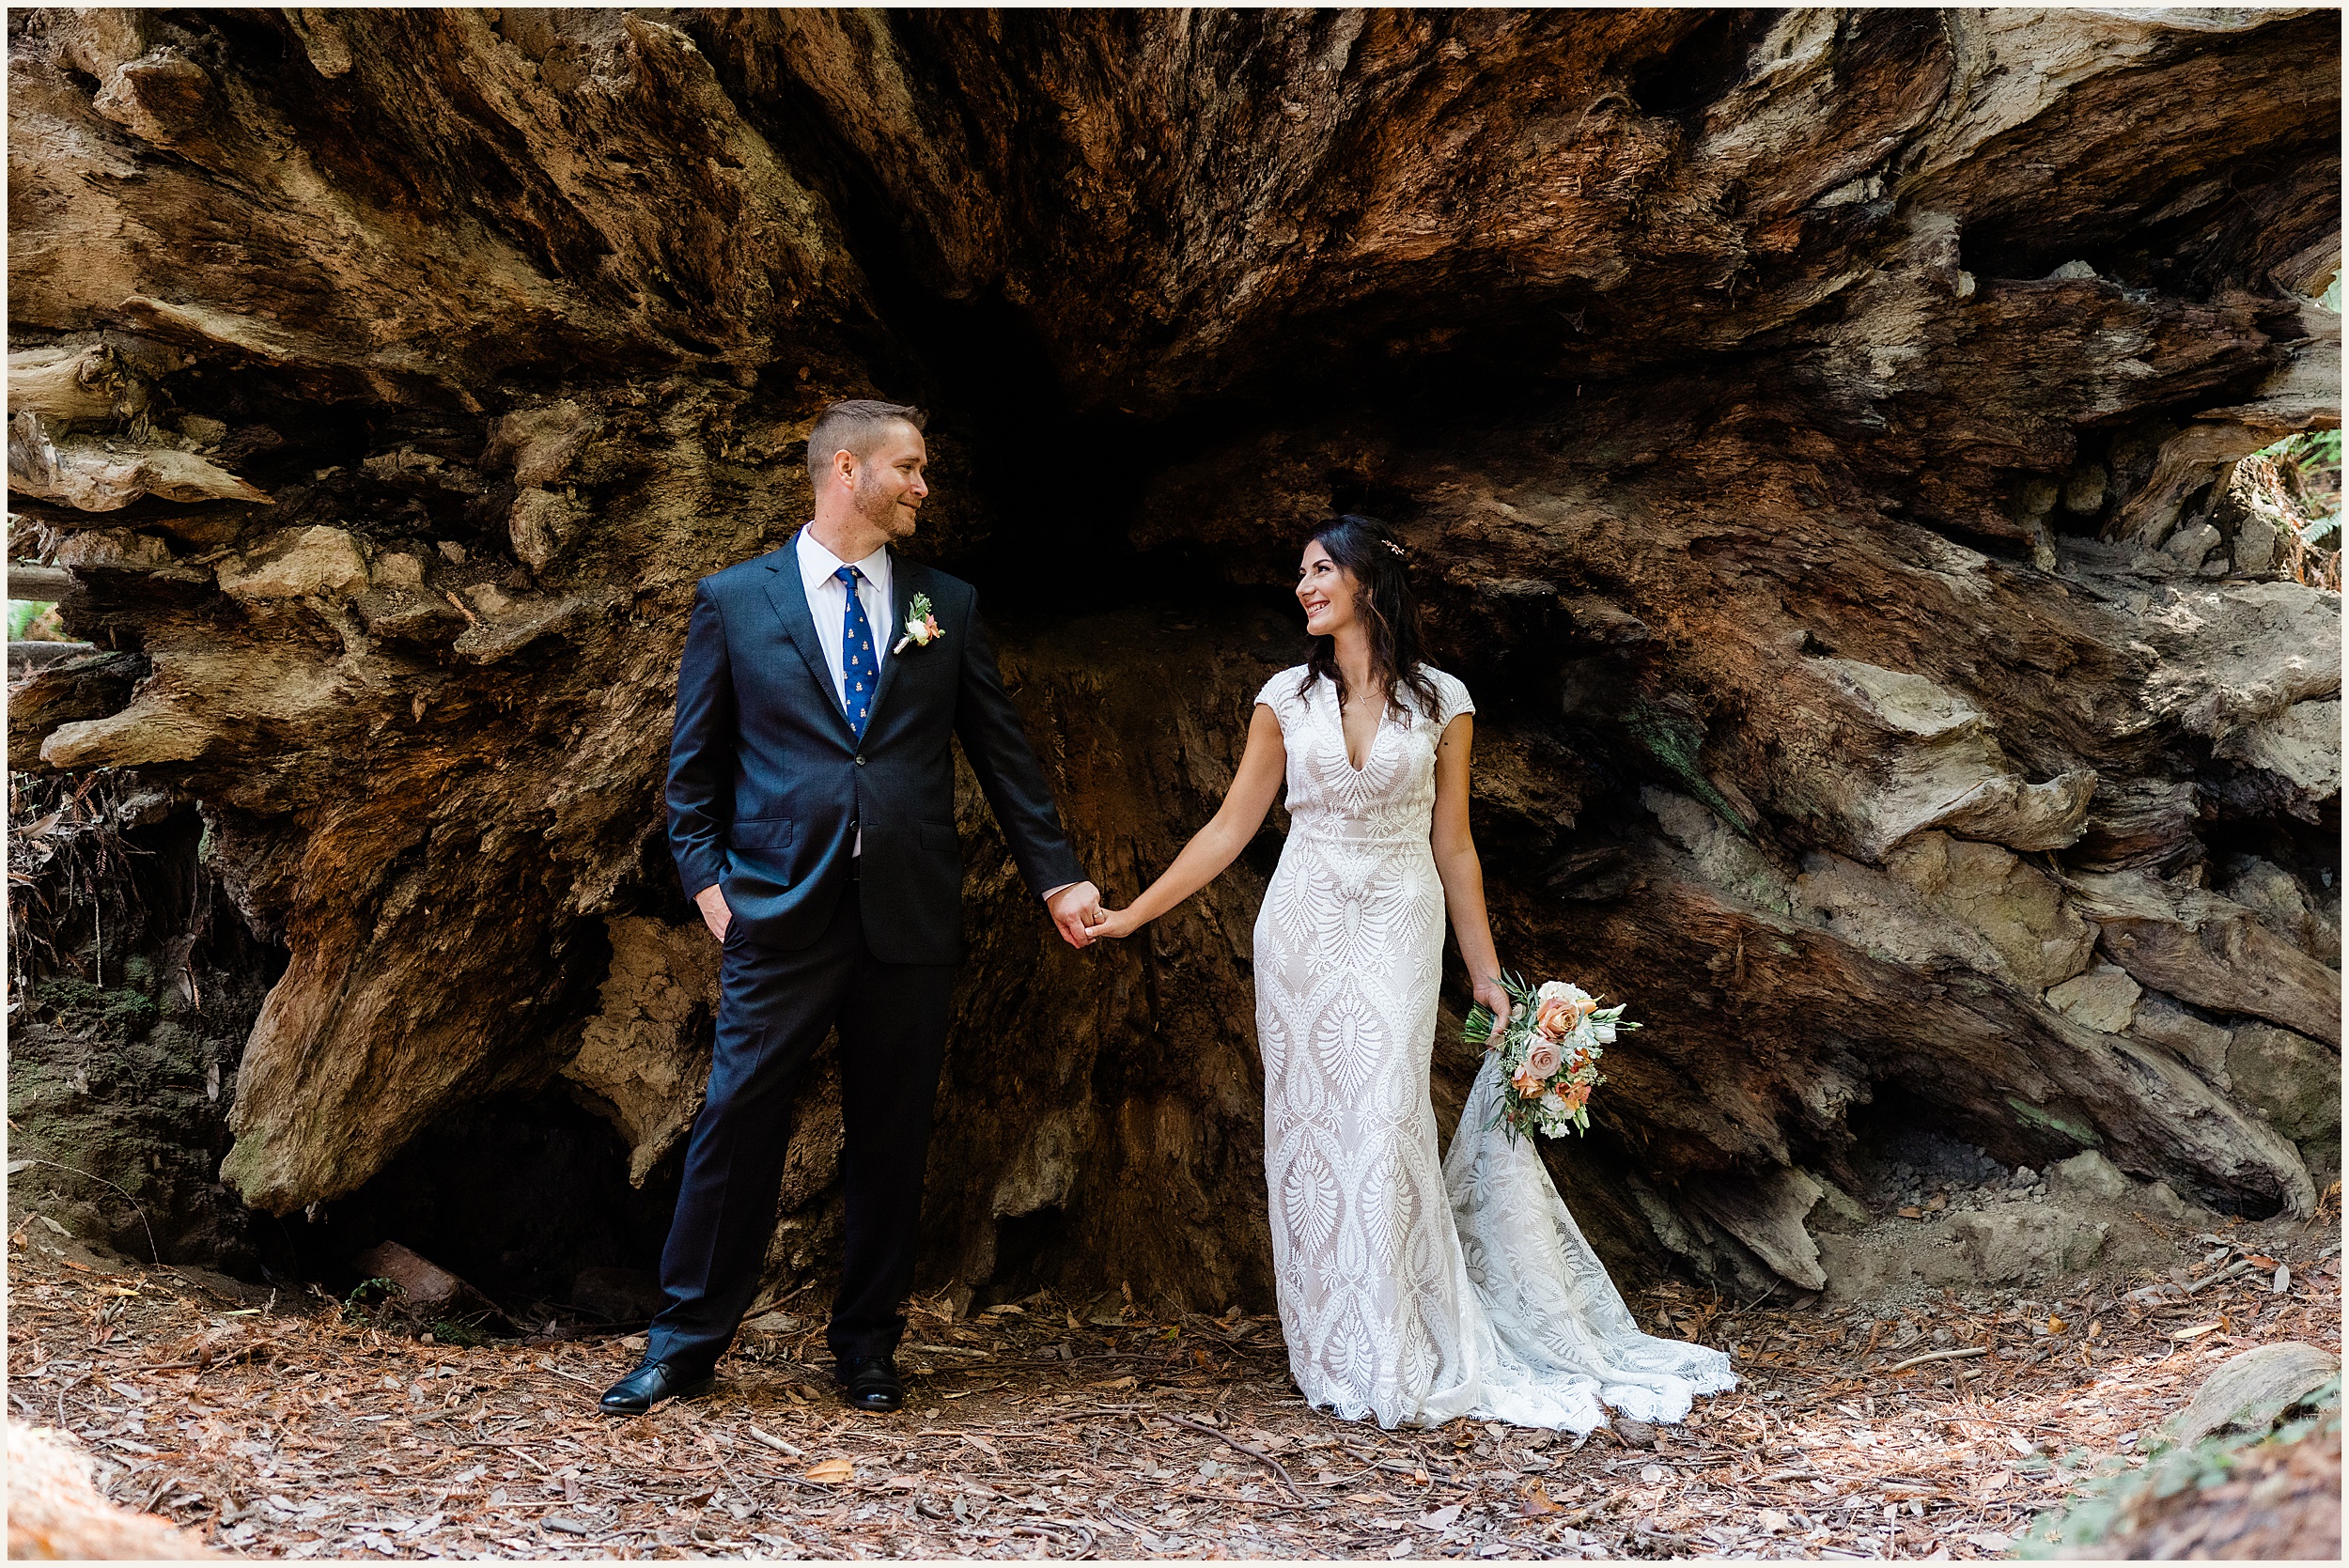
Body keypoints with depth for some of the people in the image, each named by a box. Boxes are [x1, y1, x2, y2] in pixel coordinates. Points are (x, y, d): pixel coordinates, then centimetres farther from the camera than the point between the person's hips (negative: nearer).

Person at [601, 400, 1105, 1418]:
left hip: (911, 916, 2)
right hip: (780, 913, -2)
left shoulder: (948, 607, 12)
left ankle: (867, 1346, 20)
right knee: (738, 1118, -2)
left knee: (891, 1137, 7)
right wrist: (705, 878, -2)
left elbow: (1002, 753, 12)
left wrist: (1057, 876, 8)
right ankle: (686, 1343, 11)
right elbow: (695, 761, 8)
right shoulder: (735, 600, 6)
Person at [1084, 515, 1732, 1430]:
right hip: (1302, 932, 2)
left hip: (1397, 934, -2)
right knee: (1310, 1129, 1)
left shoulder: (1440, 701, 3)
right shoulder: (1286, 697, 6)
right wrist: (1134, 912, 3)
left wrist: (1485, 970, 4)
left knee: (1385, 1122, -10)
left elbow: (1453, 848, 6)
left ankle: (1404, 1367, 0)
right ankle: (1337, 1358, 11)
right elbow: (1232, 828, 8)